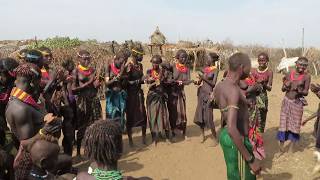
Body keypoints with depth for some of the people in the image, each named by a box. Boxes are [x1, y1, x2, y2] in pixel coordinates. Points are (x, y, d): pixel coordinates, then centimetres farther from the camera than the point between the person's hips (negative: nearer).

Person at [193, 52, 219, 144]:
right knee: (200, 114, 9)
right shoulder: (204, 69, 11)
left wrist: (204, 78, -18)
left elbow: (213, 84, -11)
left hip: (209, 94, -6)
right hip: (201, 93, 6)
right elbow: (199, 82, 11)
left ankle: (215, 138, 9)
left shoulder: (215, 70, -5)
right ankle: (203, 135, 24)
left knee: (209, 117, -6)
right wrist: (196, 82, -10)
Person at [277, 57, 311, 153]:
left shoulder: (307, 76, -7)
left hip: (298, 103, -2)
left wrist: (299, 91, -26)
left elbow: (306, 92, -7)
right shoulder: (289, 74, 1)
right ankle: (281, 145, 20)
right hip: (287, 101, 2)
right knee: (283, 122, 6)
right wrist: (286, 86, -15)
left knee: (295, 124, 6)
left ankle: (292, 148, 20)